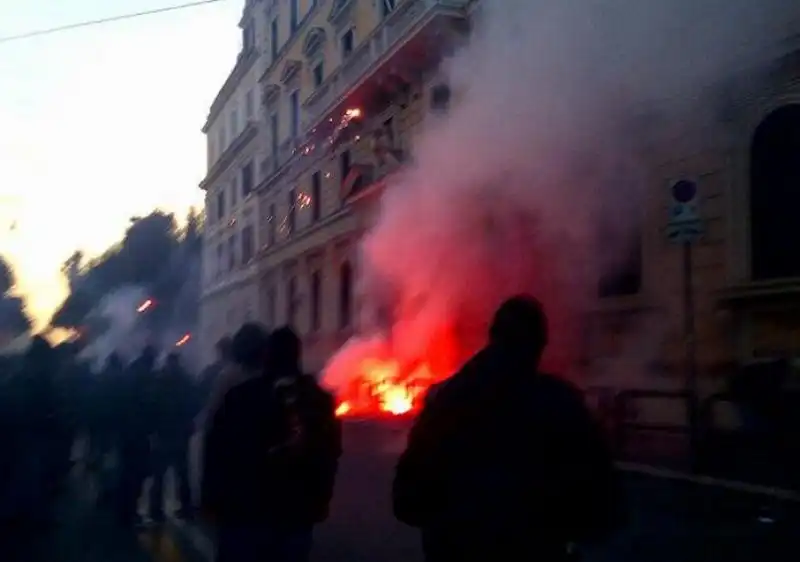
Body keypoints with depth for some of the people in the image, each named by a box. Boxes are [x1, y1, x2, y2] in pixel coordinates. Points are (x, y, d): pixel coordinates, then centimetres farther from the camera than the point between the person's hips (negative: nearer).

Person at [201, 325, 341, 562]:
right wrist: (319, 502, 18)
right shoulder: (319, 398, 4)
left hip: (245, 509, -3)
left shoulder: (238, 396, -7)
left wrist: (212, 499, 4)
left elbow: (217, 453, -6)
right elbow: (329, 455, 9)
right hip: (298, 512, 3)